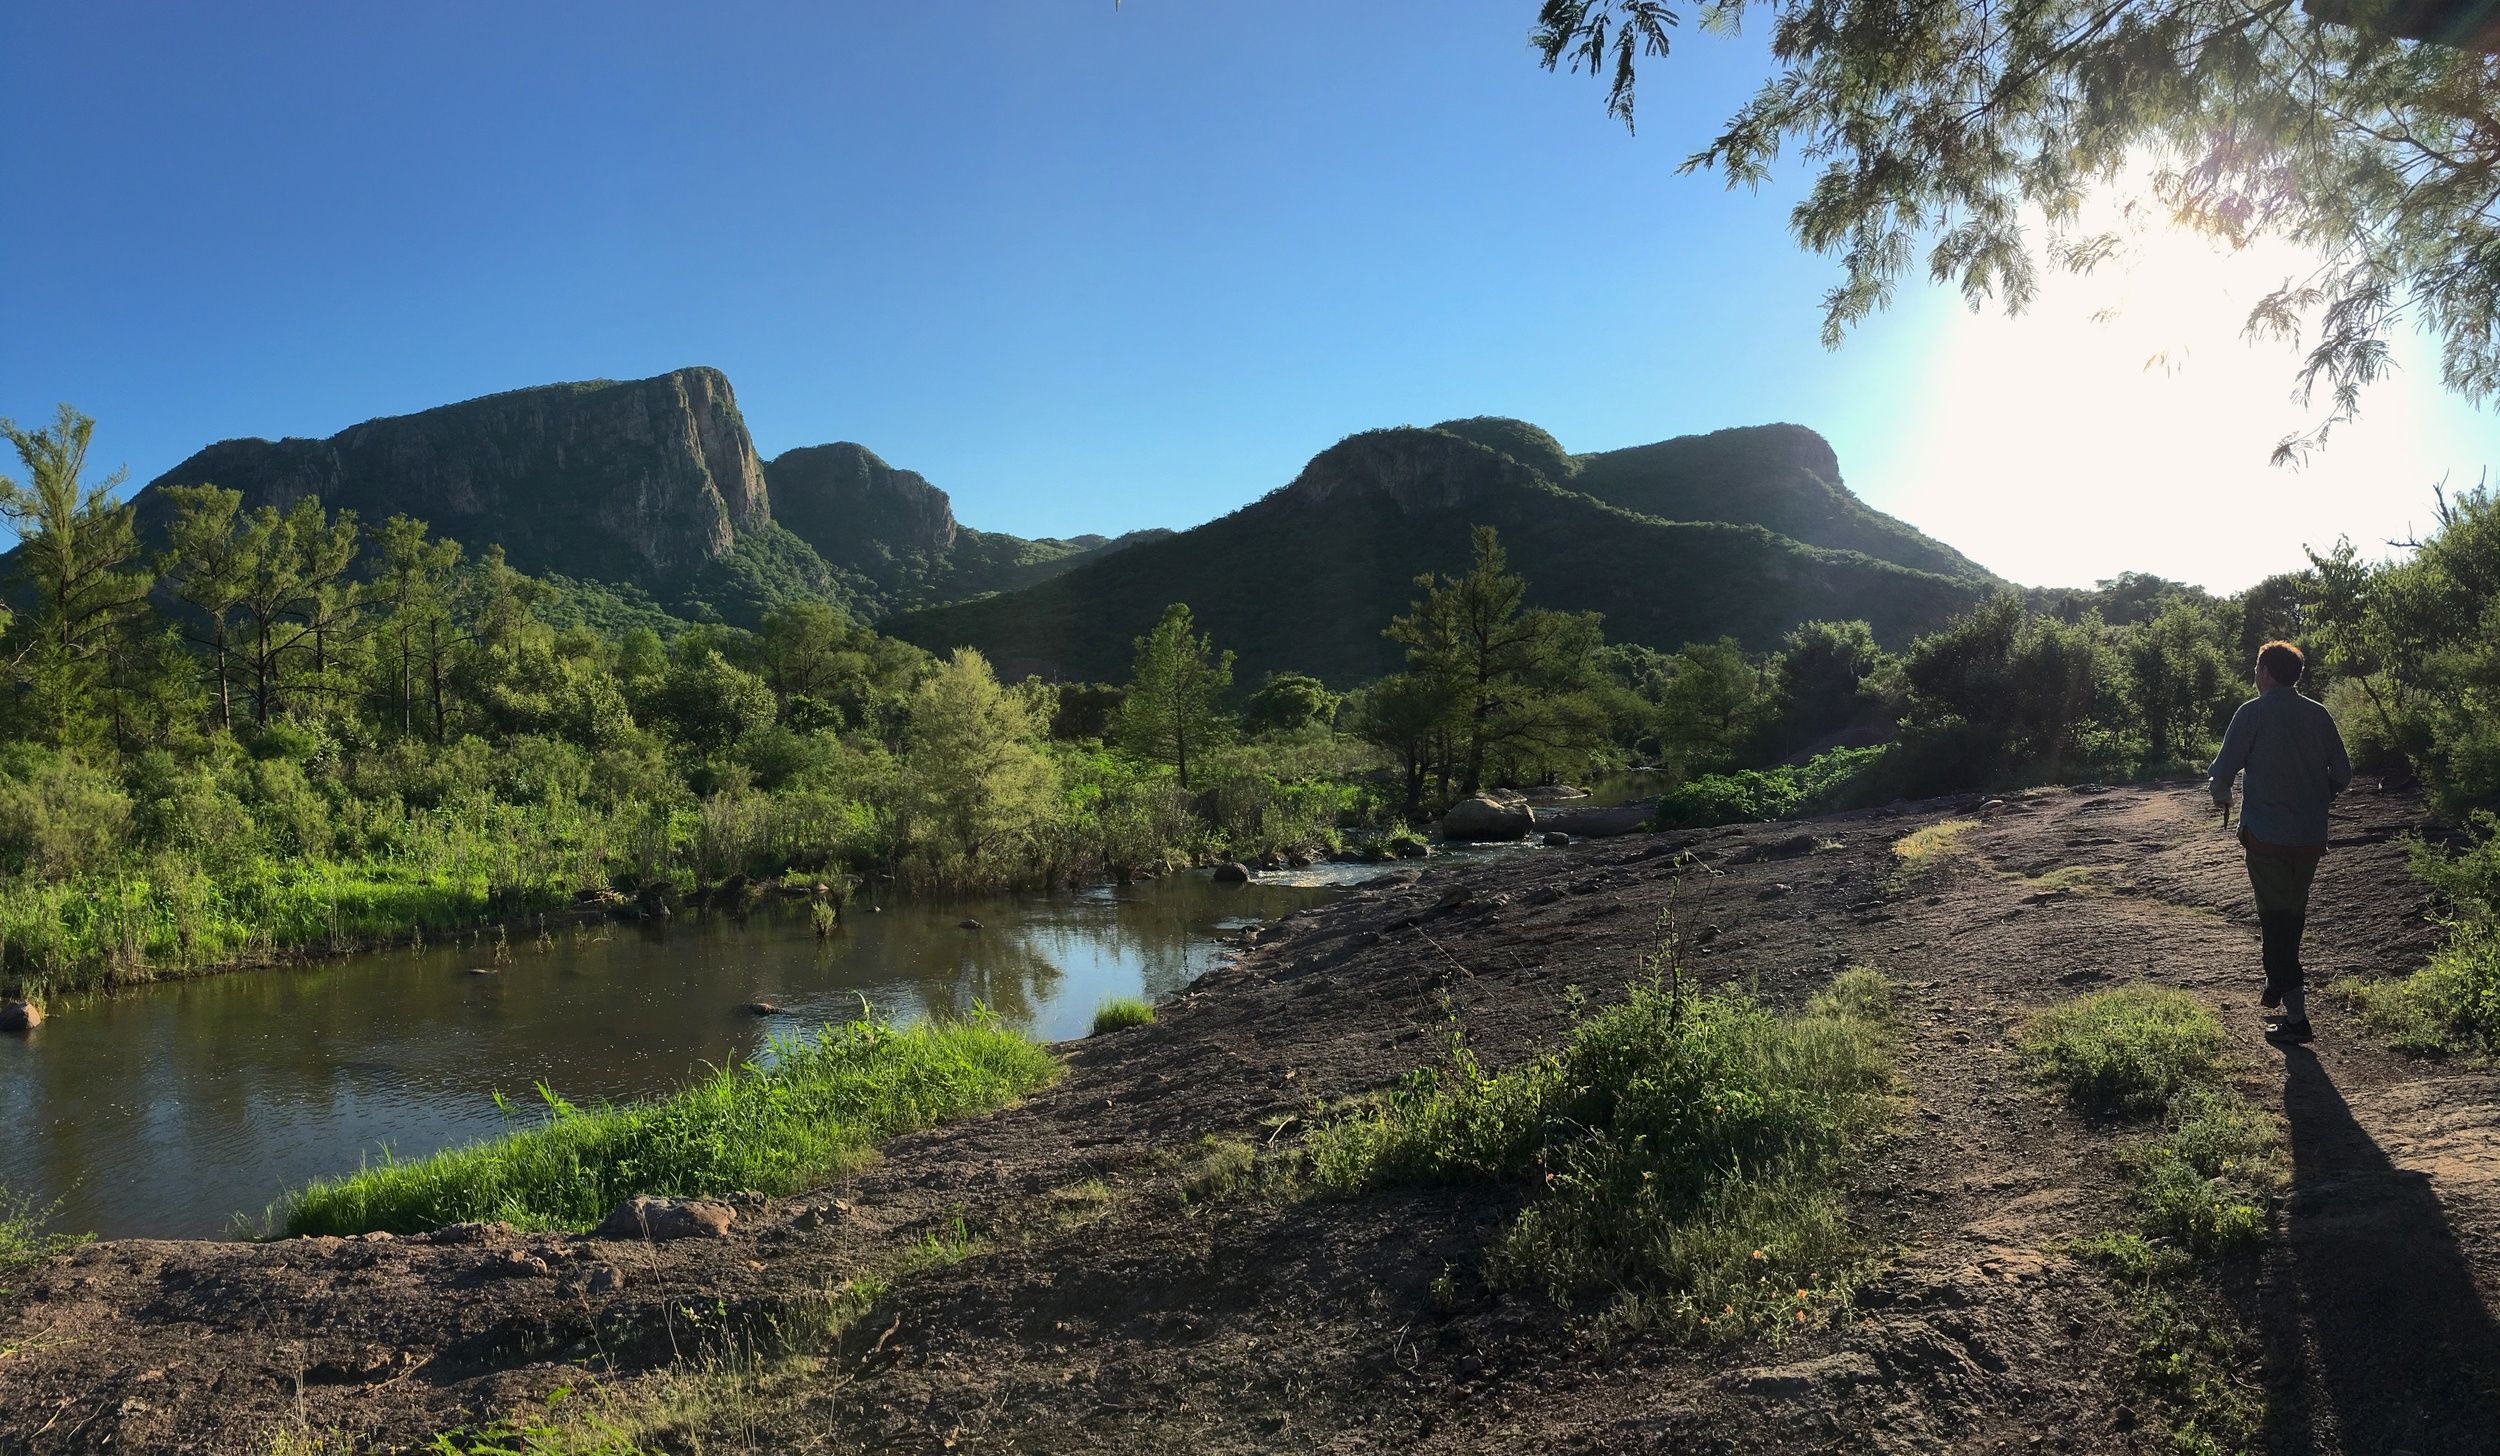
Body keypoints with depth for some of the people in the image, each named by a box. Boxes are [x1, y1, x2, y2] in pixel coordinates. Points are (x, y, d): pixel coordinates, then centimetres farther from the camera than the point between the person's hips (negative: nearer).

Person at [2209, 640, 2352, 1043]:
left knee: (2276, 919, 1)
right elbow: (2342, 773, 7)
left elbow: (2224, 768, -10)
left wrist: (2222, 796, 12)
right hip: (2312, 836, 5)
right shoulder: (2319, 714, 4)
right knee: (2293, 914, 19)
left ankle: (2296, 1016, 0)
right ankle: (2279, 990, 31)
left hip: (2266, 835, -5)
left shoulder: (2252, 713, -9)